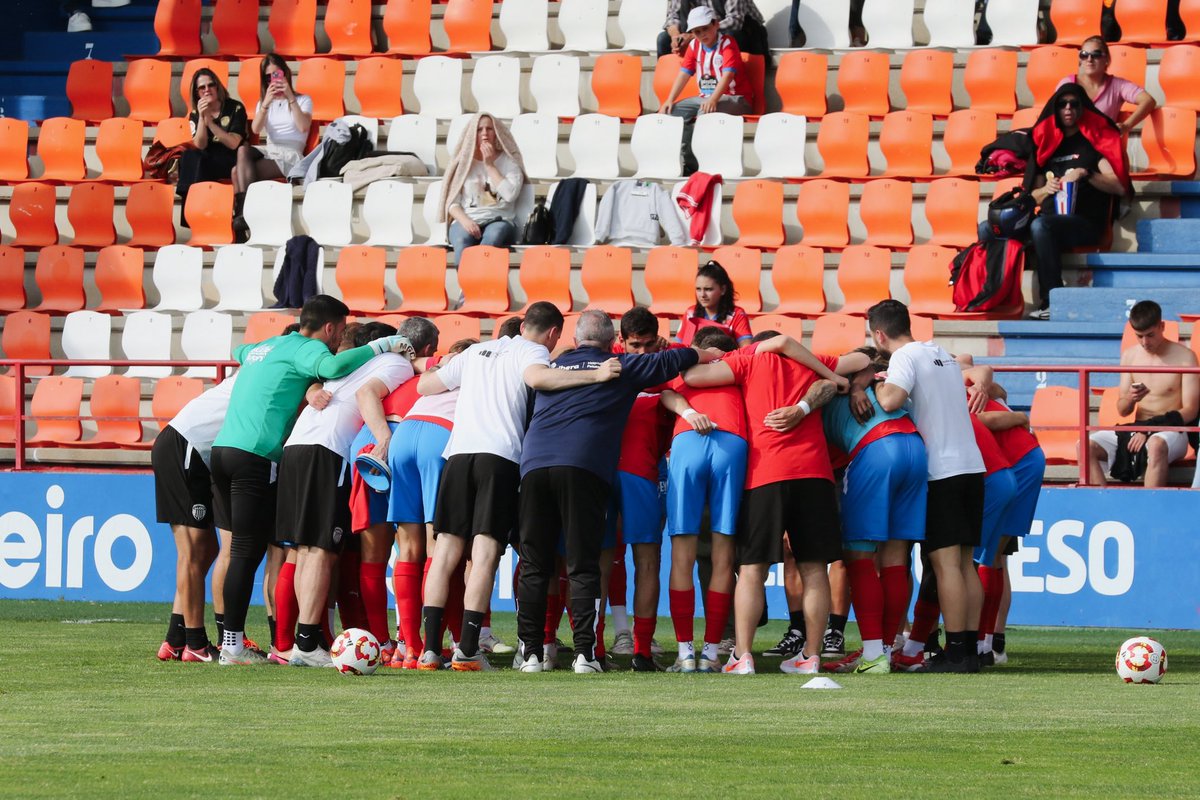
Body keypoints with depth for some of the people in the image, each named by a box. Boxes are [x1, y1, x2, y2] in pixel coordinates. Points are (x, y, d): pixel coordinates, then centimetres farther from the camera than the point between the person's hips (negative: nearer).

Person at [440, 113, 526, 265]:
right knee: (462, 241, -37)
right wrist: (465, 220, -12)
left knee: (493, 236, -39)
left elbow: (510, 194, -4)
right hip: (467, 221, 1)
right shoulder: (463, 162, 17)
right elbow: (452, 202, 10)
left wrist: (490, 166, 1)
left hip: (500, 220, -1)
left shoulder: (509, 161, 14)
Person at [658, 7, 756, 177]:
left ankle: (702, 162, -30)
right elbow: (684, 73, 6)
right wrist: (669, 100, -7)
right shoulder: (694, 46, 8)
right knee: (675, 112, -13)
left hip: (735, 98, -7)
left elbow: (728, 74, -24)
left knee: (705, 112, -36)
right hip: (705, 97, 7)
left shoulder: (727, 43, -11)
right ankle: (688, 164, -15)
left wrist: (713, 99, -39)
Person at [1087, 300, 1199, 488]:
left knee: (1156, 445, -42)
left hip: (1170, 431, -5)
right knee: (1086, 446, -19)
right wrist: (1130, 399, -12)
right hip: (1136, 429, 5)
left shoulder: (1184, 357, -4)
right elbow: (1122, 411, 14)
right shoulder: (1130, 356, 10)